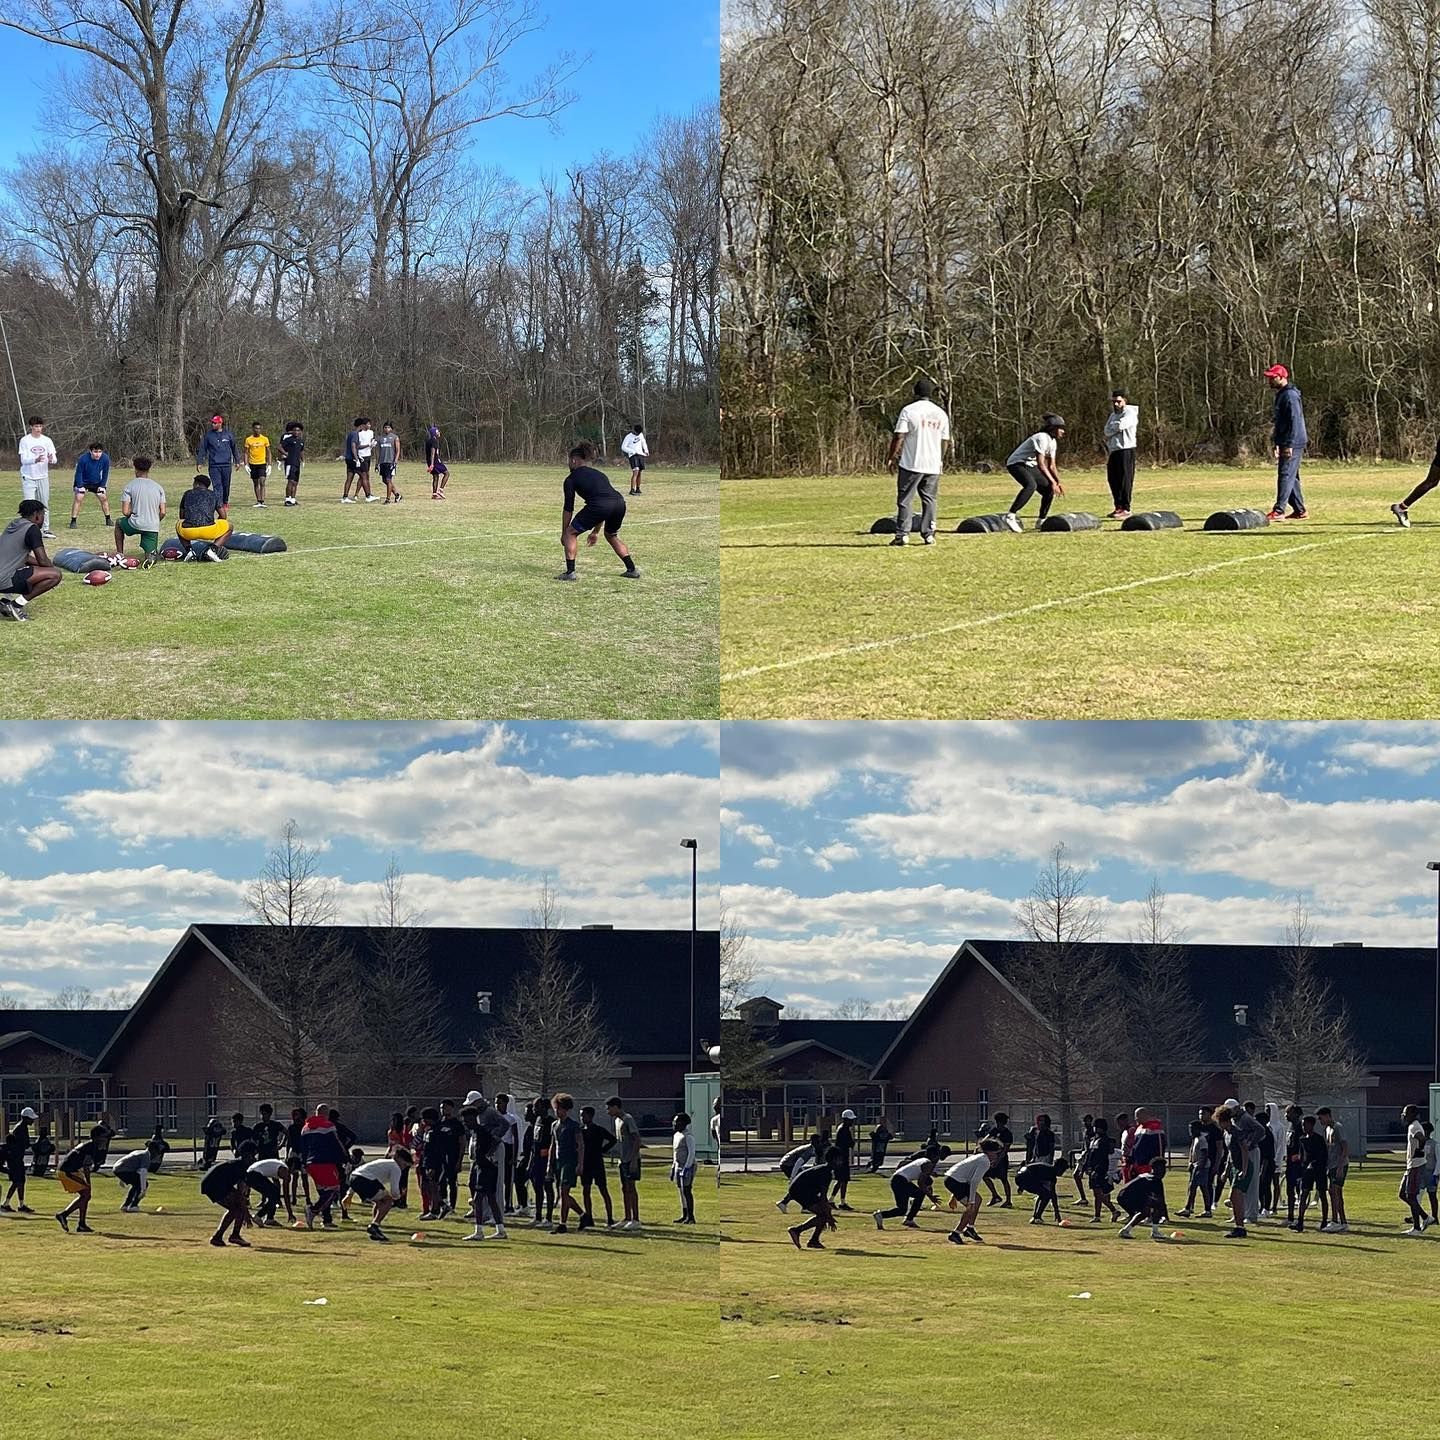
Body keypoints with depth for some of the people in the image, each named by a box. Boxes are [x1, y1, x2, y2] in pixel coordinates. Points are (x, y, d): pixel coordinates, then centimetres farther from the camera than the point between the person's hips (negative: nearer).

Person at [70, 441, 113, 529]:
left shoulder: (105, 458, -21)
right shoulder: (83, 459, -31)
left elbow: (105, 473, -5)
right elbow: (79, 473, -18)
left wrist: (102, 486, -7)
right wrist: (80, 486, -22)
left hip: (97, 483, 3)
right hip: (83, 482, -3)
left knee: (104, 498, 2)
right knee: (78, 498, -17)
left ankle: (108, 520, 19)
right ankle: (73, 521, -12)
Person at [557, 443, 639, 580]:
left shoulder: (571, 478, 16)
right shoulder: (599, 474, 34)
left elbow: (568, 508, 16)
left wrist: (563, 533, 26)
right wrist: (596, 531, 46)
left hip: (599, 505, -6)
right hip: (619, 502, 6)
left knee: (571, 533, 14)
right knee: (611, 535, 33)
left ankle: (570, 572, 5)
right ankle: (632, 570, 28)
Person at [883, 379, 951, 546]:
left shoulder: (909, 411, -6)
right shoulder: (941, 414, 8)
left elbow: (899, 437, -10)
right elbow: (945, 441, 13)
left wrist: (891, 457, -3)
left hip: (911, 464, -4)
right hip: (933, 465, 4)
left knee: (905, 499, 0)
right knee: (929, 499, 12)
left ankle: (902, 534, -5)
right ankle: (928, 534, 9)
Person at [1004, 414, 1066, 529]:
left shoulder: (1053, 442, 7)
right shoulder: (1042, 438, -23)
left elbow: (1051, 466, 13)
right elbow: (1041, 464, -28)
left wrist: (1058, 483, 1)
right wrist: (1053, 482, -28)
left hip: (1030, 466, 10)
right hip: (1017, 464, -10)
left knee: (1049, 490, 4)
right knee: (1031, 485, -35)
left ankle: (1041, 520, 18)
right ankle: (1011, 516, -40)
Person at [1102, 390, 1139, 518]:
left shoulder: (1130, 413, -5)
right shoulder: (1112, 415, 20)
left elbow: (1120, 425, -20)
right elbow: (1107, 431, 10)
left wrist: (1111, 429, 0)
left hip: (1126, 450, -8)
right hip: (1112, 451, 8)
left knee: (1125, 479, -8)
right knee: (1112, 479, 9)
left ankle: (1125, 508, -8)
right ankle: (1118, 506, 17)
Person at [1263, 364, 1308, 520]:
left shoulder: (1290, 396, -15)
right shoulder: (1281, 395, 18)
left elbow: (1294, 421, -22)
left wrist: (1289, 445, -25)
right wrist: (1275, 442, 26)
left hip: (1293, 444, -11)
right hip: (1286, 444, 11)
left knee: (1285, 475, -13)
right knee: (1291, 477, 13)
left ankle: (1278, 511, -17)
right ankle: (1300, 511, 19)